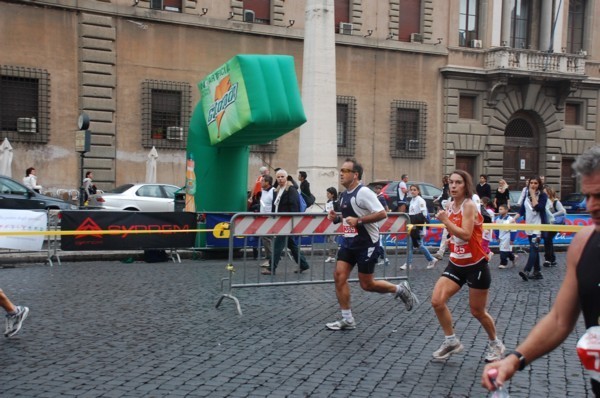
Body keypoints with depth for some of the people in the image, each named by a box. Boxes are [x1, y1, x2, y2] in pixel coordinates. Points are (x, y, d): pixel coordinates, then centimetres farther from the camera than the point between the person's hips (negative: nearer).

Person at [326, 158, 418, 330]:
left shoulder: (363, 192, -18)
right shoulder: (344, 195, 9)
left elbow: (382, 214, -23)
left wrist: (358, 220, -26)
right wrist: (336, 218, 4)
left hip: (367, 244, -8)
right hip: (349, 242, 8)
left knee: (367, 284, 0)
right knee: (339, 276, -2)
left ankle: (400, 289, 23)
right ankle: (347, 319, 8)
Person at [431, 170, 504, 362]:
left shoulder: (469, 205, -16)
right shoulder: (450, 206, 6)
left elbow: (465, 234, -28)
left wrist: (445, 220, -28)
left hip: (476, 265, -7)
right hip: (456, 264, 7)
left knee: (477, 311, 6)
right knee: (437, 301, -8)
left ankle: (495, 343, 31)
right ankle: (451, 341, 9)